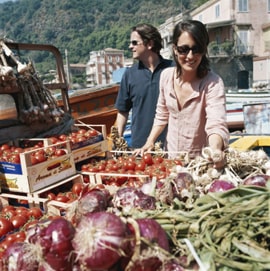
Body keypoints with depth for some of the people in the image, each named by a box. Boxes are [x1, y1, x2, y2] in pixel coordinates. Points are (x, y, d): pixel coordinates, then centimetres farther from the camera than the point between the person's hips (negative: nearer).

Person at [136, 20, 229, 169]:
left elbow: (217, 125, -31)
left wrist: (215, 150, -50)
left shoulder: (212, 83, -19)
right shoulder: (166, 76, -5)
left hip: (202, 162, -3)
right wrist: (149, 142, -1)